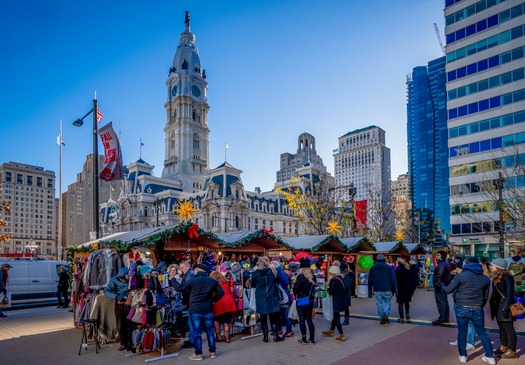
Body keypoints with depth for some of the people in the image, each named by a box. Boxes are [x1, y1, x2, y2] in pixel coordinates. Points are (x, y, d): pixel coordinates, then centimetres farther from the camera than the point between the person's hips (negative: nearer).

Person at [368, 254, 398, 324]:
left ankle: (382, 318, 8)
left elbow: (370, 280, 9)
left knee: (379, 304, 7)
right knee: (387, 302, 11)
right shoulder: (389, 267, 1)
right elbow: (393, 279, -3)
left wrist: (369, 291, 12)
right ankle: (386, 314, -10)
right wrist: (395, 289, 0)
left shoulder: (372, 268, 8)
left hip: (377, 290, 1)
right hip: (387, 289, -1)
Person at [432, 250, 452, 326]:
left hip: (440, 286, -11)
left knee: (440, 302, -8)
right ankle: (446, 318, 21)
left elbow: (439, 276, -25)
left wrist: (437, 285, -24)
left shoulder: (441, 265, -18)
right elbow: (449, 275, 24)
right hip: (445, 285, 11)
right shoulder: (446, 264, 17)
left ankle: (441, 318, -6)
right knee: (445, 302, 15)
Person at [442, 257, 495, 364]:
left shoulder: (460, 275, -6)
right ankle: (490, 356, 19)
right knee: (481, 332, 16)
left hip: (462, 308, -2)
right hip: (477, 309, 2)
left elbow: (448, 290, -4)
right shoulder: (485, 279, 6)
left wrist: (442, 286, 17)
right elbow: (486, 296, 12)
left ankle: (463, 355, 17)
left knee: (462, 332, 11)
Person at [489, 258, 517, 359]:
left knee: (508, 328, -2)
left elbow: (509, 294, -19)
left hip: (505, 307, -9)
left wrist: (505, 308, -22)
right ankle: (503, 347, 26)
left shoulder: (507, 278, -15)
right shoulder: (496, 278, 10)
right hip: (498, 307, 9)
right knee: (502, 327, 16)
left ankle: (511, 352, 4)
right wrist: (493, 307, 15)